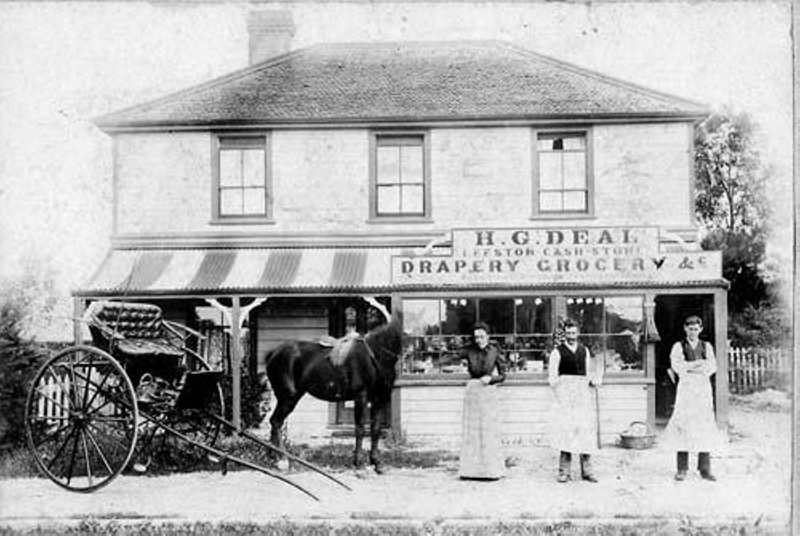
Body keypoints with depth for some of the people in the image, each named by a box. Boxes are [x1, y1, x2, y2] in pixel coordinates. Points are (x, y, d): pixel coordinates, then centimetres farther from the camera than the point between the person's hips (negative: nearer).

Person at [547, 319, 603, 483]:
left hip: (583, 394, 4)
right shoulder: (558, 351, 2)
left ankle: (586, 470, 9)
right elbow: (552, 376, 0)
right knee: (565, 429, -8)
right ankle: (564, 471, -3)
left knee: (586, 429, 2)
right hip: (565, 394, -4)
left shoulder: (584, 350, 14)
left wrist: (594, 380, 2)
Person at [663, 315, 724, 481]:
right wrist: (698, 364, -10)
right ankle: (682, 469, -2)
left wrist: (690, 367, -11)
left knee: (705, 426, -3)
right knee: (683, 425, -7)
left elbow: (712, 367, 3)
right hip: (686, 387, -2)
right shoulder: (679, 346, 9)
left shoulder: (707, 346, 15)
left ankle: (705, 469, 2)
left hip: (703, 387, 2)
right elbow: (676, 365, -6)